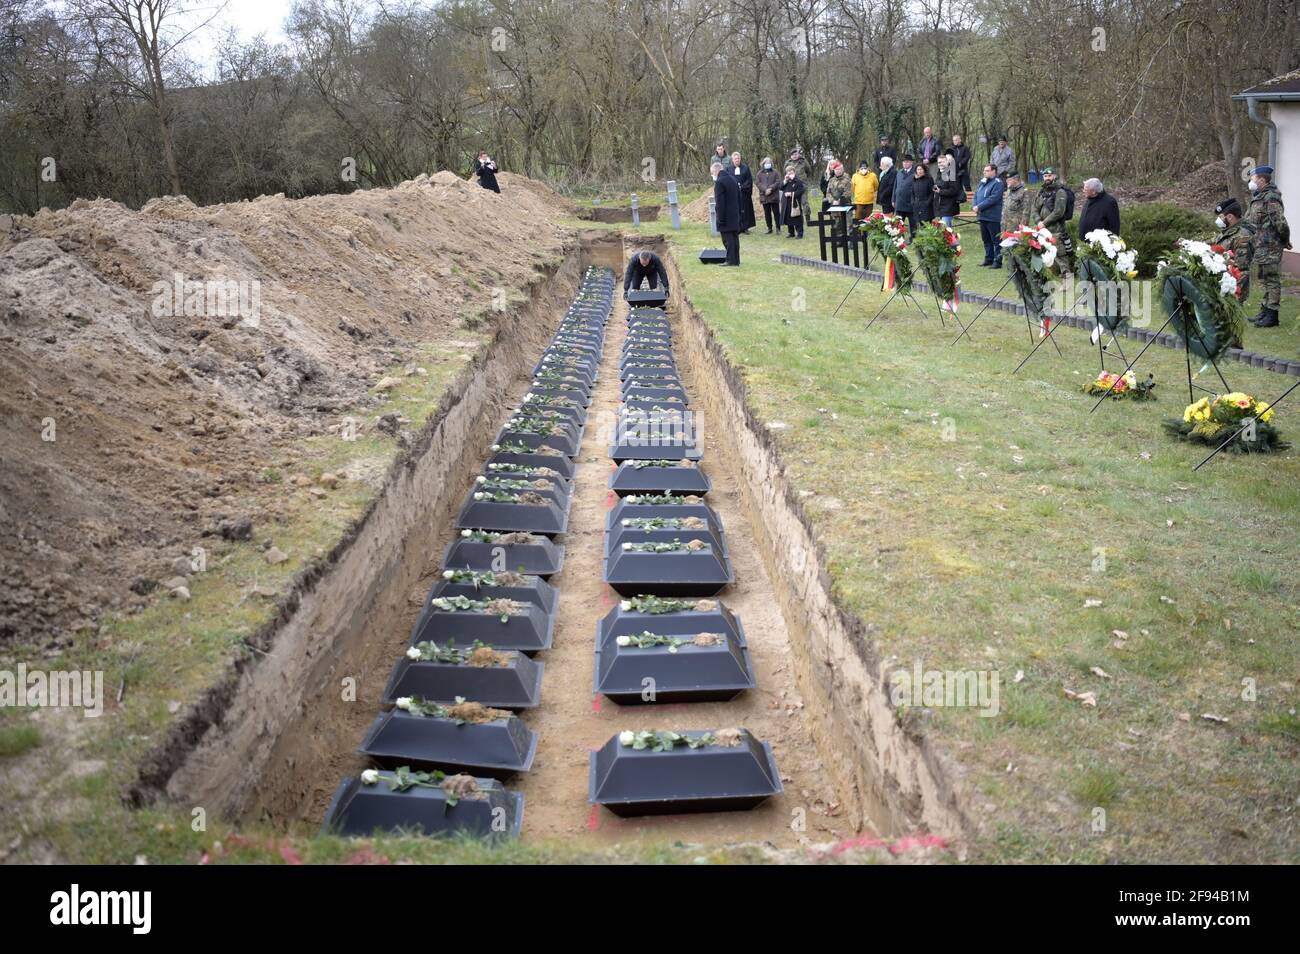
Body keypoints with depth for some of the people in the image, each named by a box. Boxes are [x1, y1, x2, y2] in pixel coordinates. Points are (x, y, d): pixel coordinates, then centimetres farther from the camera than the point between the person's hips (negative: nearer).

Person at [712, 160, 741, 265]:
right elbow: (739, 197, 16)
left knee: (727, 238, -4)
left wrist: (720, 219, -16)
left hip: (726, 217, -8)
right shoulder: (733, 179, 11)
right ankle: (736, 259, 17)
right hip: (735, 216, 8)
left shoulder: (719, 182, -16)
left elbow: (719, 202, -19)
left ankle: (731, 260, -4)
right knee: (734, 237, 12)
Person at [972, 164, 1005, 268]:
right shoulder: (982, 182, 15)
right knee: (986, 240, 16)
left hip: (993, 217, -9)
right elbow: (976, 195, 16)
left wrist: (979, 207, -20)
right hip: (982, 216, 9)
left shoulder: (997, 183, -11)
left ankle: (998, 261, -1)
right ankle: (989, 259, 25)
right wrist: (974, 206, -3)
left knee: (996, 240, -4)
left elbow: (993, 199, -21)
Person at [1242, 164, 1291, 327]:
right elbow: (1248, 221, 21)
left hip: (1270, 248, -10)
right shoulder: (1257, 198, 14)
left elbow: (1280, 222, -21)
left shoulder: (1271, 198, -17)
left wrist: (1285, 241, -10)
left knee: (1272, 280, -5)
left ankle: (1272, 315, -3)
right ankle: (1265, 311, 26)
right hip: (1261, 248, 10)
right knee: (1264, 280, 17)